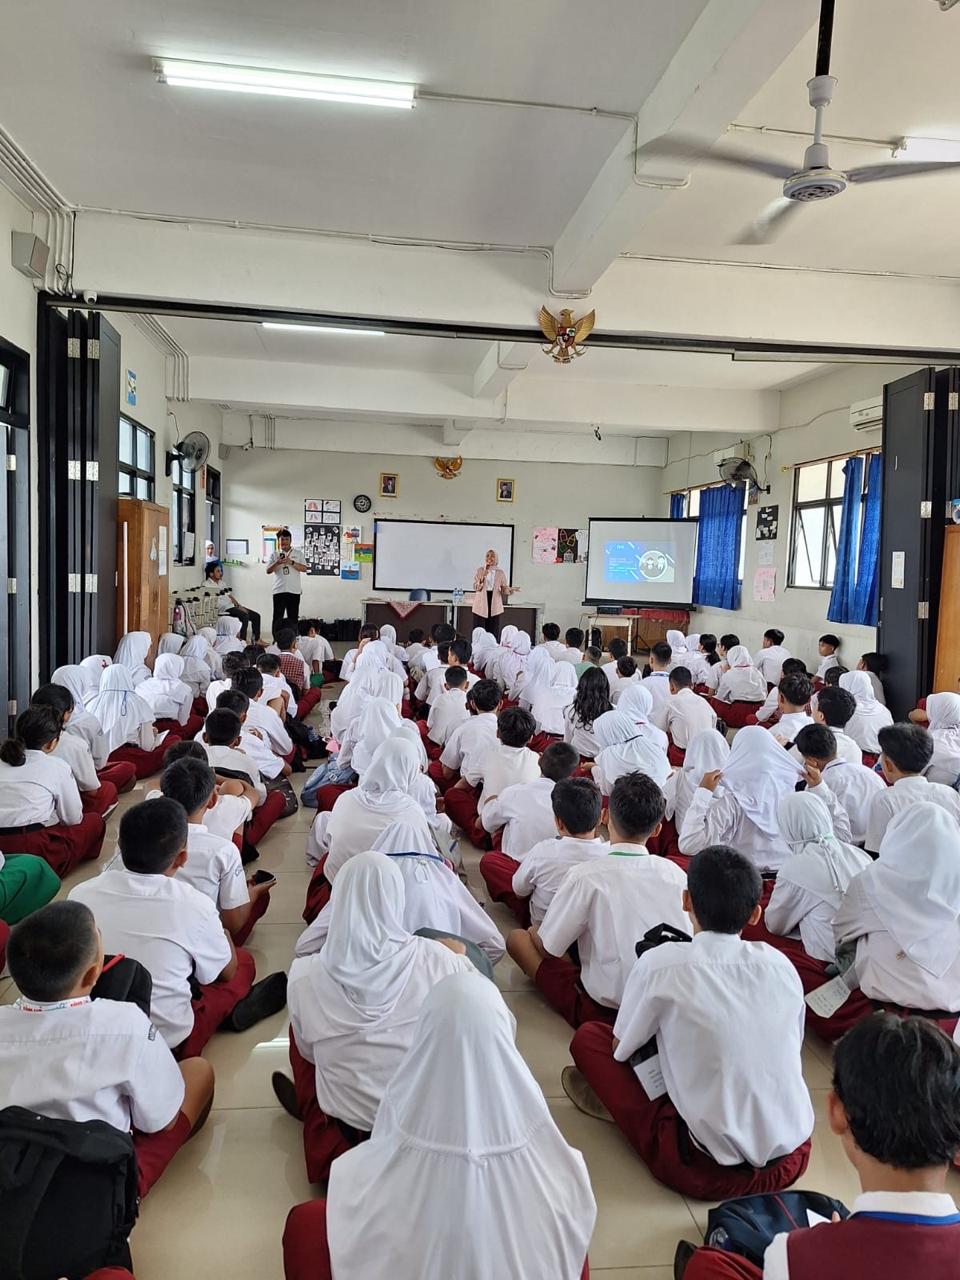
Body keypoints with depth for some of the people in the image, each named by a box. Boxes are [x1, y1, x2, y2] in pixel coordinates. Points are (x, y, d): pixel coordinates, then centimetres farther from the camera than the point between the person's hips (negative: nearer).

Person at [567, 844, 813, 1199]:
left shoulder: (661, 964, -14)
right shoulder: (781, 964, -3)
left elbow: (621, 1049, 1)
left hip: (710, 1171, -4)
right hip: (792, 1161, 5)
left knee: (588, 1037, 6)